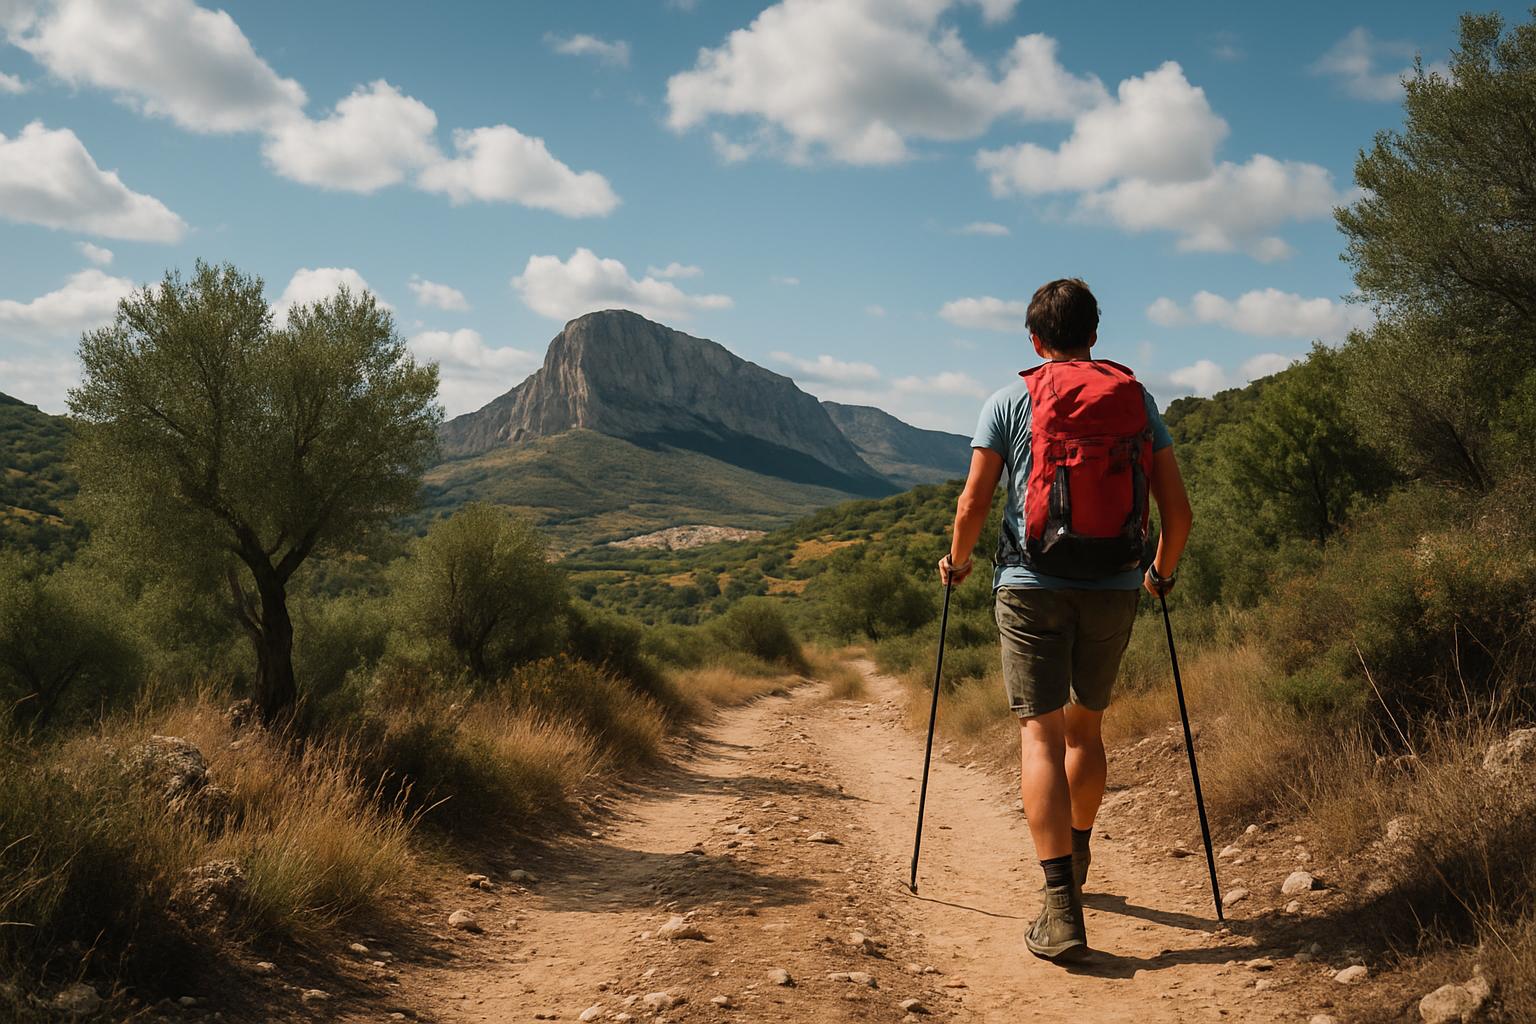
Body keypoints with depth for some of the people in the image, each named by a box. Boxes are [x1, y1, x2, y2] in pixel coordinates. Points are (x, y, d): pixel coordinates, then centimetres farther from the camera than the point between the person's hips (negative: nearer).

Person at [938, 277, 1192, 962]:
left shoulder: (1010, 401, 1)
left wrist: (957, 562, 15)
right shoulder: (1138, 400, 8)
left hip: (1032, 585, -3)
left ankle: (1061, 909, -14)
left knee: (1041, 735, -4)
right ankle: (1075, 861, 39)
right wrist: (1163, 572, 24)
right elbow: (1177, 510, 7)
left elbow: (973, 504, -4)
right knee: (1085, 728, 21)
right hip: (1115, 588, 3)